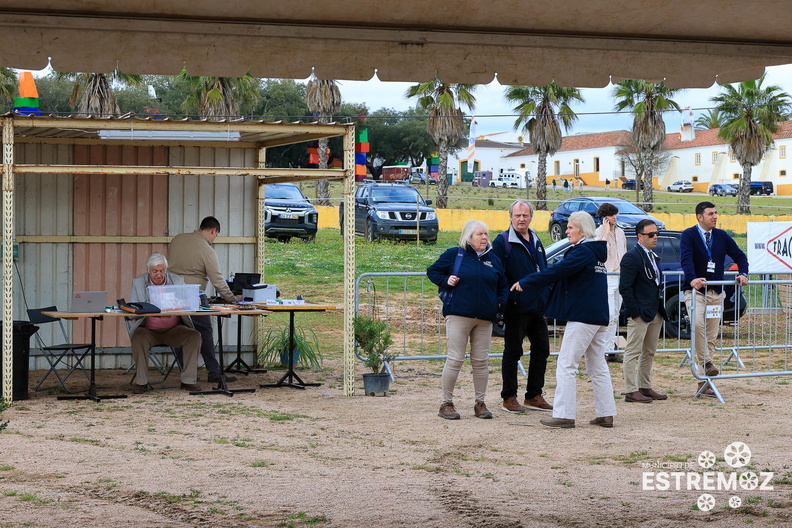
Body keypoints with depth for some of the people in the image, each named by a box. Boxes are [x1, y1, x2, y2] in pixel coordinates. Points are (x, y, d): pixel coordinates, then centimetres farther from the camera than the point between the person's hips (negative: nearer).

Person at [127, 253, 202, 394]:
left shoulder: (177, 281, 8)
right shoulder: (138, 283, 5)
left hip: (174, 329, 2)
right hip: (148, 330, -2)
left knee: (195, 335, -24)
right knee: (138, 338, -34)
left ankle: (188, 380, -17)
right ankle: (140, 381, -21)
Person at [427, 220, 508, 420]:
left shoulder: (493, 260, 14)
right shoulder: (454, 254, 2)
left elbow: (502, 286, 24)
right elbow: (432, 271, 10)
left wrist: (500, 303, 7)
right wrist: (446, 281, -6)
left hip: (485, 319, 4)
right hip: (459, 315, -4)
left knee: (481, 361, 6)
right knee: (455, 359, -5)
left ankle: (480, 403, 16)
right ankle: (447, 403, 3)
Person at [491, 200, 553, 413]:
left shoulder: (536, 241, 15)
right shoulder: (502, 242, -7)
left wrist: (546, 298, 16)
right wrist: (509, 298, -18)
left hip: (537, 307, 7)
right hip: (516, 307, -7)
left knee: (541, 349, 9)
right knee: (513, 351, 0)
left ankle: (534, 396, 19)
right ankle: (509, 398, 7)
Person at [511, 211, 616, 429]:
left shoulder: (583, 252, -13)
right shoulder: (596, 252, 16)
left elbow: (556, 272, -20)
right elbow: (562, 273, 19)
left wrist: (525, 282, -12)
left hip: (582, 317, -10)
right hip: (599, 318, 10)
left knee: (566, 366, -5)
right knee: (598, 367, 12)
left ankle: (564, 415, -6)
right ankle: (606, 414, 13)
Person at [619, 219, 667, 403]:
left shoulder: (653, 256, 16)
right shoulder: (632, 257, -13)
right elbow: (625, 288, -17)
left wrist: (660, 309, 14)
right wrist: (635, 312, -18)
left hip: (655, 314, 9)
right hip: (639, 314, -9)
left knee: (649, 353, 14)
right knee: (633, 353, -4)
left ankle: (645, 388, 22)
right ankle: (630, 391, -1)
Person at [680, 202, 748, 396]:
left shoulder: (722, 236, 10)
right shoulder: (688, 235, -5)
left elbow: (739, 255, 12)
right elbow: (686, 259, -20)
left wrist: (743, 274, -7)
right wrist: (692, 279, -37)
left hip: (716, 292, 5)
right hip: (695, 291, -5)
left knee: (711, 337, 5)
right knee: (698, 323, -33)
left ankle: (703, 381, 10)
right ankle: (705, 363, -23)